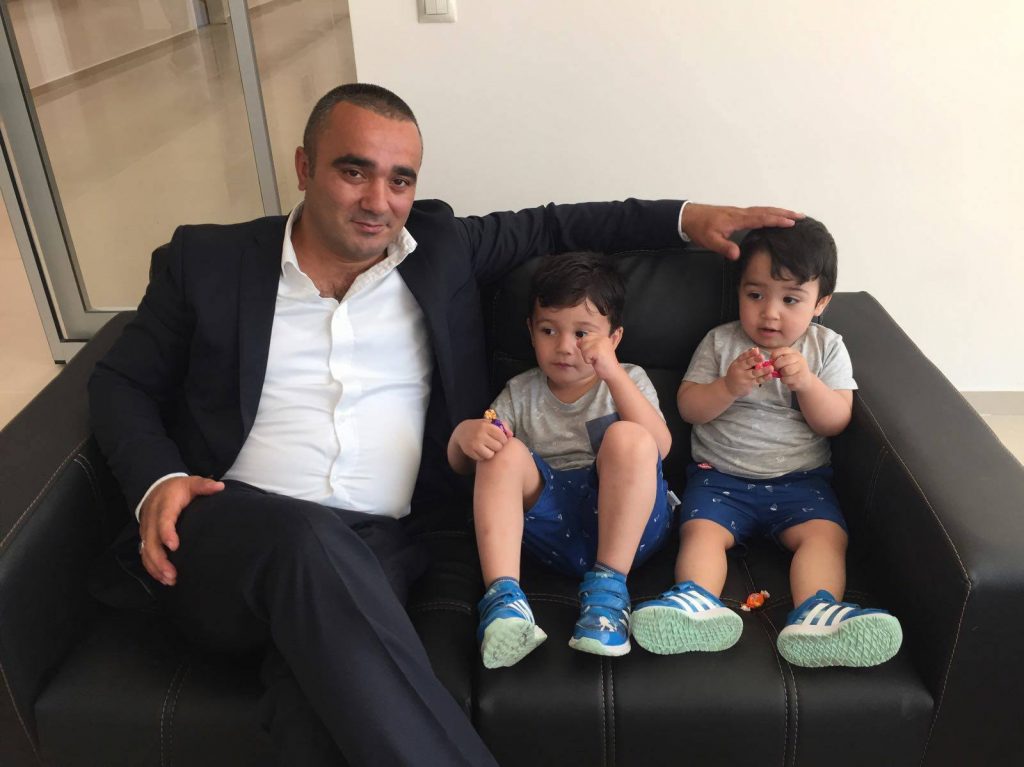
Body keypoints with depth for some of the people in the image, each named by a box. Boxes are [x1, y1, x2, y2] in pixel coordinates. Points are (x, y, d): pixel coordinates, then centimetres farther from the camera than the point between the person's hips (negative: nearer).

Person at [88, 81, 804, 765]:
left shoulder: (441, 248, 13)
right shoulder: (206, 260, 9)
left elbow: (553, 226, 22)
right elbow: (121, 383, 14)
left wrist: (685, 217, 15)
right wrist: (157, 481, -4)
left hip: (375, 550, 1)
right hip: (232, 536, 0)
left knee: (323, 701, -34)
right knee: (309, 538, -37)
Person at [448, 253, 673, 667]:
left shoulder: (628, 380, 12)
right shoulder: (521, 393, 15)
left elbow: (659, 448, -9)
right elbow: (461, 464, 9)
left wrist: (613, 375, -20)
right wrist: (464, 434, -16)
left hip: (626, 522, -1)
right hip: (550, 520, 2)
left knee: (628, 437, -27)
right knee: (504, 451, -23)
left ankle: (608, 585, -28)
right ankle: (502, 596, -33)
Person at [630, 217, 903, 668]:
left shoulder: (827, 348, 7)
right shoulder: (721, 342, 6)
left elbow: (835, 422, 0)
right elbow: (688, 407, 0)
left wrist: (806, 382, -19)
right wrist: (729, 387, -19)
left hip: (799, 479, 1)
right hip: (721, 476, 0)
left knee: (826, 533, -26)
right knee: (700, 530, -27)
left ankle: (814, 614, -41)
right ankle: (696, 601, -44)